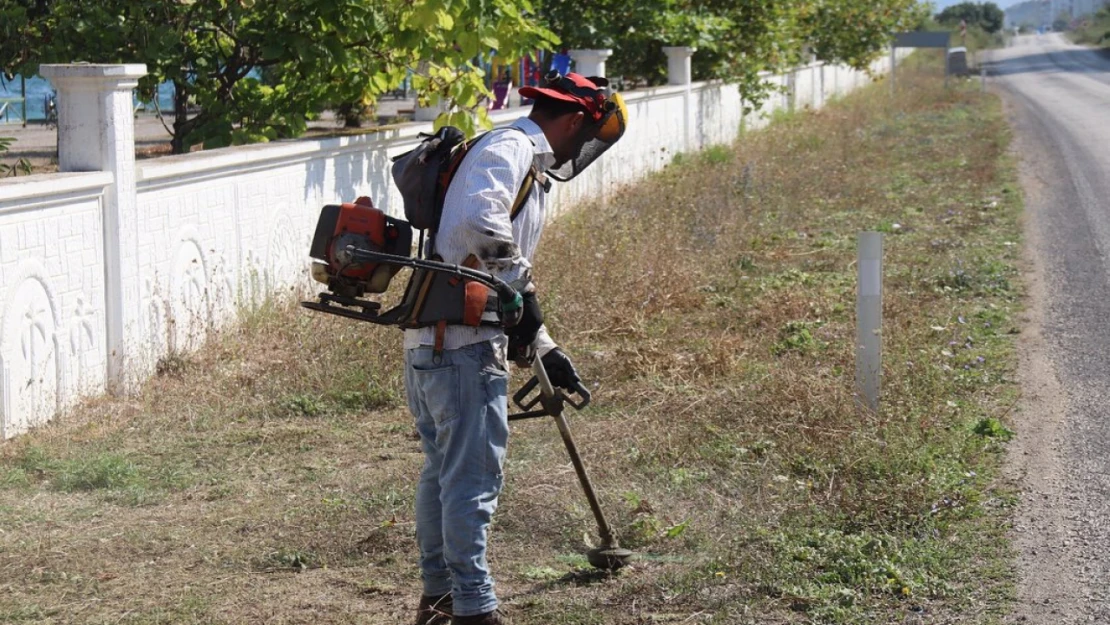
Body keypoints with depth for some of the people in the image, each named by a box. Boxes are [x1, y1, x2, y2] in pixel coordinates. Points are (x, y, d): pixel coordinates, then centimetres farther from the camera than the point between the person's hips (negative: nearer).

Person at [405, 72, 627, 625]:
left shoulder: (527, 165, 24)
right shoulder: (510, 149, -9)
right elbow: (481, 222, -29)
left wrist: (545, 350, 31)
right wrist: (522, 288, -18)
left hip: (431, 340, 11)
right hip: (462, 342, -11)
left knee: (442, 467, 18)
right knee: (474, 474, -5)